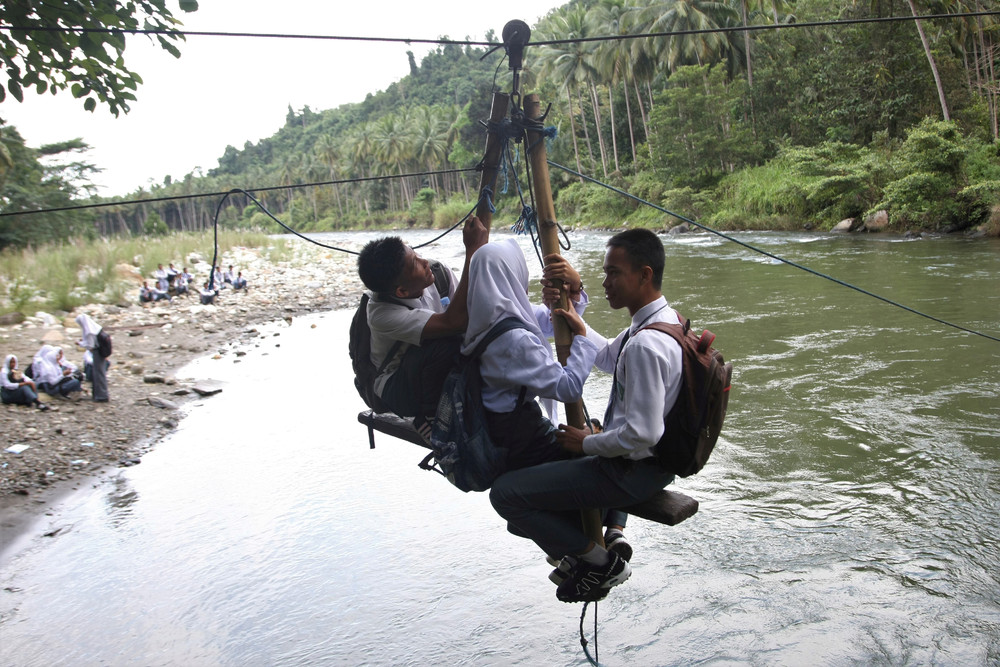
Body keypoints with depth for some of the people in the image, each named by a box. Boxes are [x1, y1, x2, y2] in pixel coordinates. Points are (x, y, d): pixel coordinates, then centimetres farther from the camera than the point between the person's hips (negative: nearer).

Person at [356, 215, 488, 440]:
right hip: (397, 390, -6)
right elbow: (454, 322, -44)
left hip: (442, 377, 6)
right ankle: (429, 419, -12)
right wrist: (473, 251, -45)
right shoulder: (382, 314, -33)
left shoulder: (437, 272, -15)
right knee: (444, 344, -35)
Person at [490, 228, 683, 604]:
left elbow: (640, 435, -31)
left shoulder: (646, 345, -29)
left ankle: (598, 560, 1)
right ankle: (595, 536, 21)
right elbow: (608, 357, 19)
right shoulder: (664, 318, 3)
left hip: (631, 472, -10)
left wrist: (587, 443, -14)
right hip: (650, 460, 10)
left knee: (505, 492, -12)